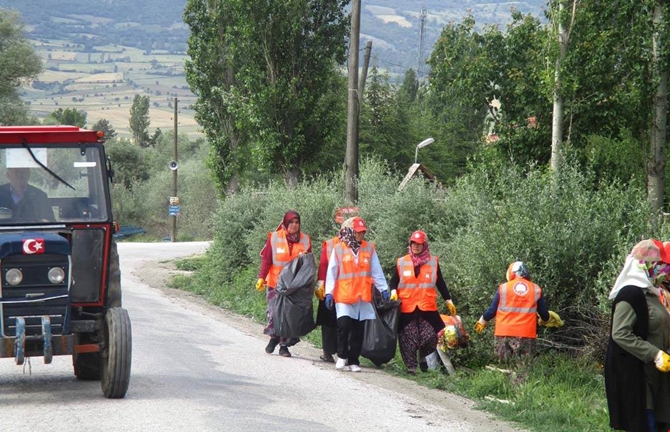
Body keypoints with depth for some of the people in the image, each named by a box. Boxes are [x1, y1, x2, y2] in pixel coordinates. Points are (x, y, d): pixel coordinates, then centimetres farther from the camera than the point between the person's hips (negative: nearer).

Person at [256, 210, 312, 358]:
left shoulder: (305, 240, 6)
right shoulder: (274, 238, -1)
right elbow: (266, 260, 0)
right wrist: (261, 278, -8)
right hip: (275, 283, -2)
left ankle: (284, 345, 7)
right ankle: (274, 337, 15)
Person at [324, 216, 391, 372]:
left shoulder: (369, 248, 9)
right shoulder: (339, 249, 2)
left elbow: (376, 271, 12)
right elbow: (332, 272, 3)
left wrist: (383, 289, 9)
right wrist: (329, 292, -2)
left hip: (363, 296, 3)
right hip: (343, 295, -3)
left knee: (358, 330, 4)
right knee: (344, 325, -15)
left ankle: (353, 361, 13)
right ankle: (342, 356, 5)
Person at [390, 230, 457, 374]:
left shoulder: (433, 262, 10)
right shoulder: (401, 262, 8)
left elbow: (440, 283, 15)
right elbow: (394, 281, 13)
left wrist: (448, 300, 13)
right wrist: (393, 291, -7)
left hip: (427, 308, 0)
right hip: (407, 308, 0)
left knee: (430, 337, -7)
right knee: (409, 339, -2)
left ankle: (423, 356, 21)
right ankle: (411, 366, 8)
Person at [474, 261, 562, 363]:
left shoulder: (503, 288, 3)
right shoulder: (536, 289, 7)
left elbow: (492, 311, 5)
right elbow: (544, 314, 14)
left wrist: (482, 321, 24)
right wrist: (545, 320, 38)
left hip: (505, 334, -1)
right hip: (527, 335, 1)